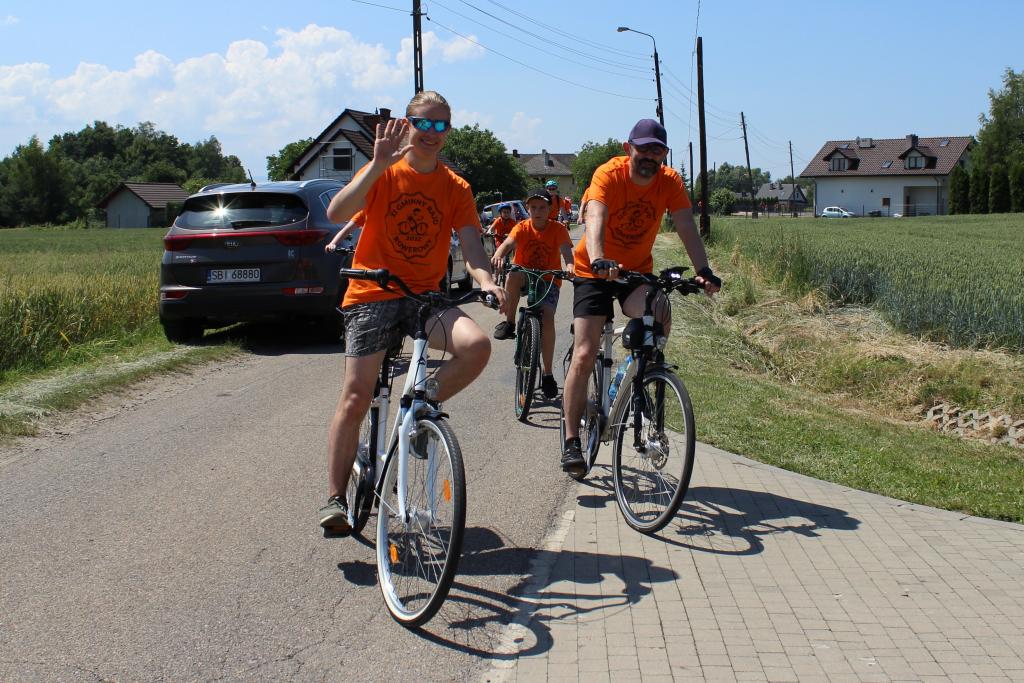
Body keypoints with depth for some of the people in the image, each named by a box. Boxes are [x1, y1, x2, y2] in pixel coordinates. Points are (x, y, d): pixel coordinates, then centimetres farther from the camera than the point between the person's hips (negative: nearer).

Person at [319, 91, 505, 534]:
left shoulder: (456, 188, 6)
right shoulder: (384, 173, -1)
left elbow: (471, 246, -4)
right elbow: (336, 213, -17)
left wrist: (485, 279, -25)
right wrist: (379, 164, -26)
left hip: (426, 297, 2)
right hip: (372, 295, -2)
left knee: (477, 344, -26)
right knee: (355, 400, -6)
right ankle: (335, 498, 8)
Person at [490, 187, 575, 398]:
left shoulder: (558, 229, -9)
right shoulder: (522, 227, -8)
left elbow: (565, 248, -25)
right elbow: (508, 243, -27)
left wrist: (570, 265, -49)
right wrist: (499, 255, -50)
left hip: (549, 279, -1)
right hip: (524, 275, 1)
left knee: (547, 317, -22)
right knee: (513, 275, -36)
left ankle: (547, 373, -10)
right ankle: (509, 323, -17)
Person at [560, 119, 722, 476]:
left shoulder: (670, 182, -11)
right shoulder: (609, 174, -22)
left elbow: (686, 227, -22)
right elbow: (595, 219, -38)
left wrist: (703, 269, -40)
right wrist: (599, 261, -57)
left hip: (638, 270, 3)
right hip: (594, 271, -2)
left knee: (660, 315, -30)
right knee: (584, 355, -12)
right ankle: (571, 441, -2)